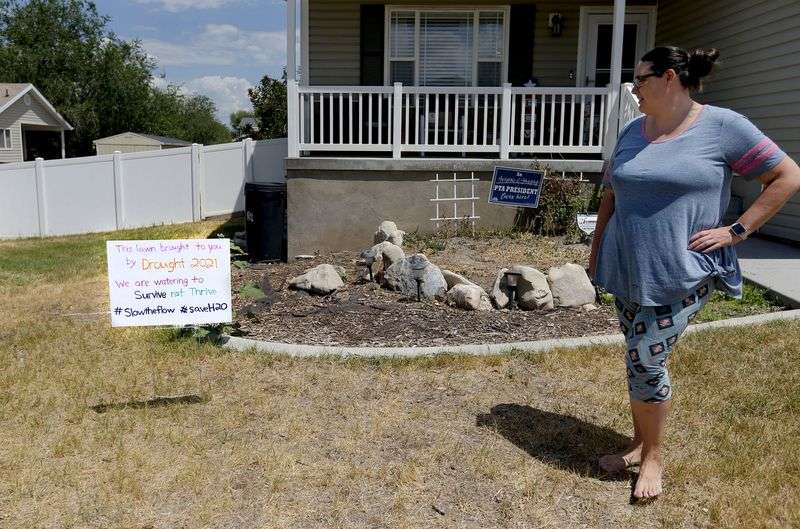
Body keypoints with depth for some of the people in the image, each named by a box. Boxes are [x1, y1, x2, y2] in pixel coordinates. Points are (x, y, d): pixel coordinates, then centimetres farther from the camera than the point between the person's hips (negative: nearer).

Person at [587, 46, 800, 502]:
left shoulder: (722, 126, -9)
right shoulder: (634, 131, 8)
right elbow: (610, 195, 17)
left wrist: (736, 231, -10)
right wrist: (596, 252, 15)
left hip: (680, 275, -5)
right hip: (626, 272, 6)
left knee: (646, 359, -7)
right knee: (638, 358, 13)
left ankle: (653, 458, 14)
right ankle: (640, 443, 32)